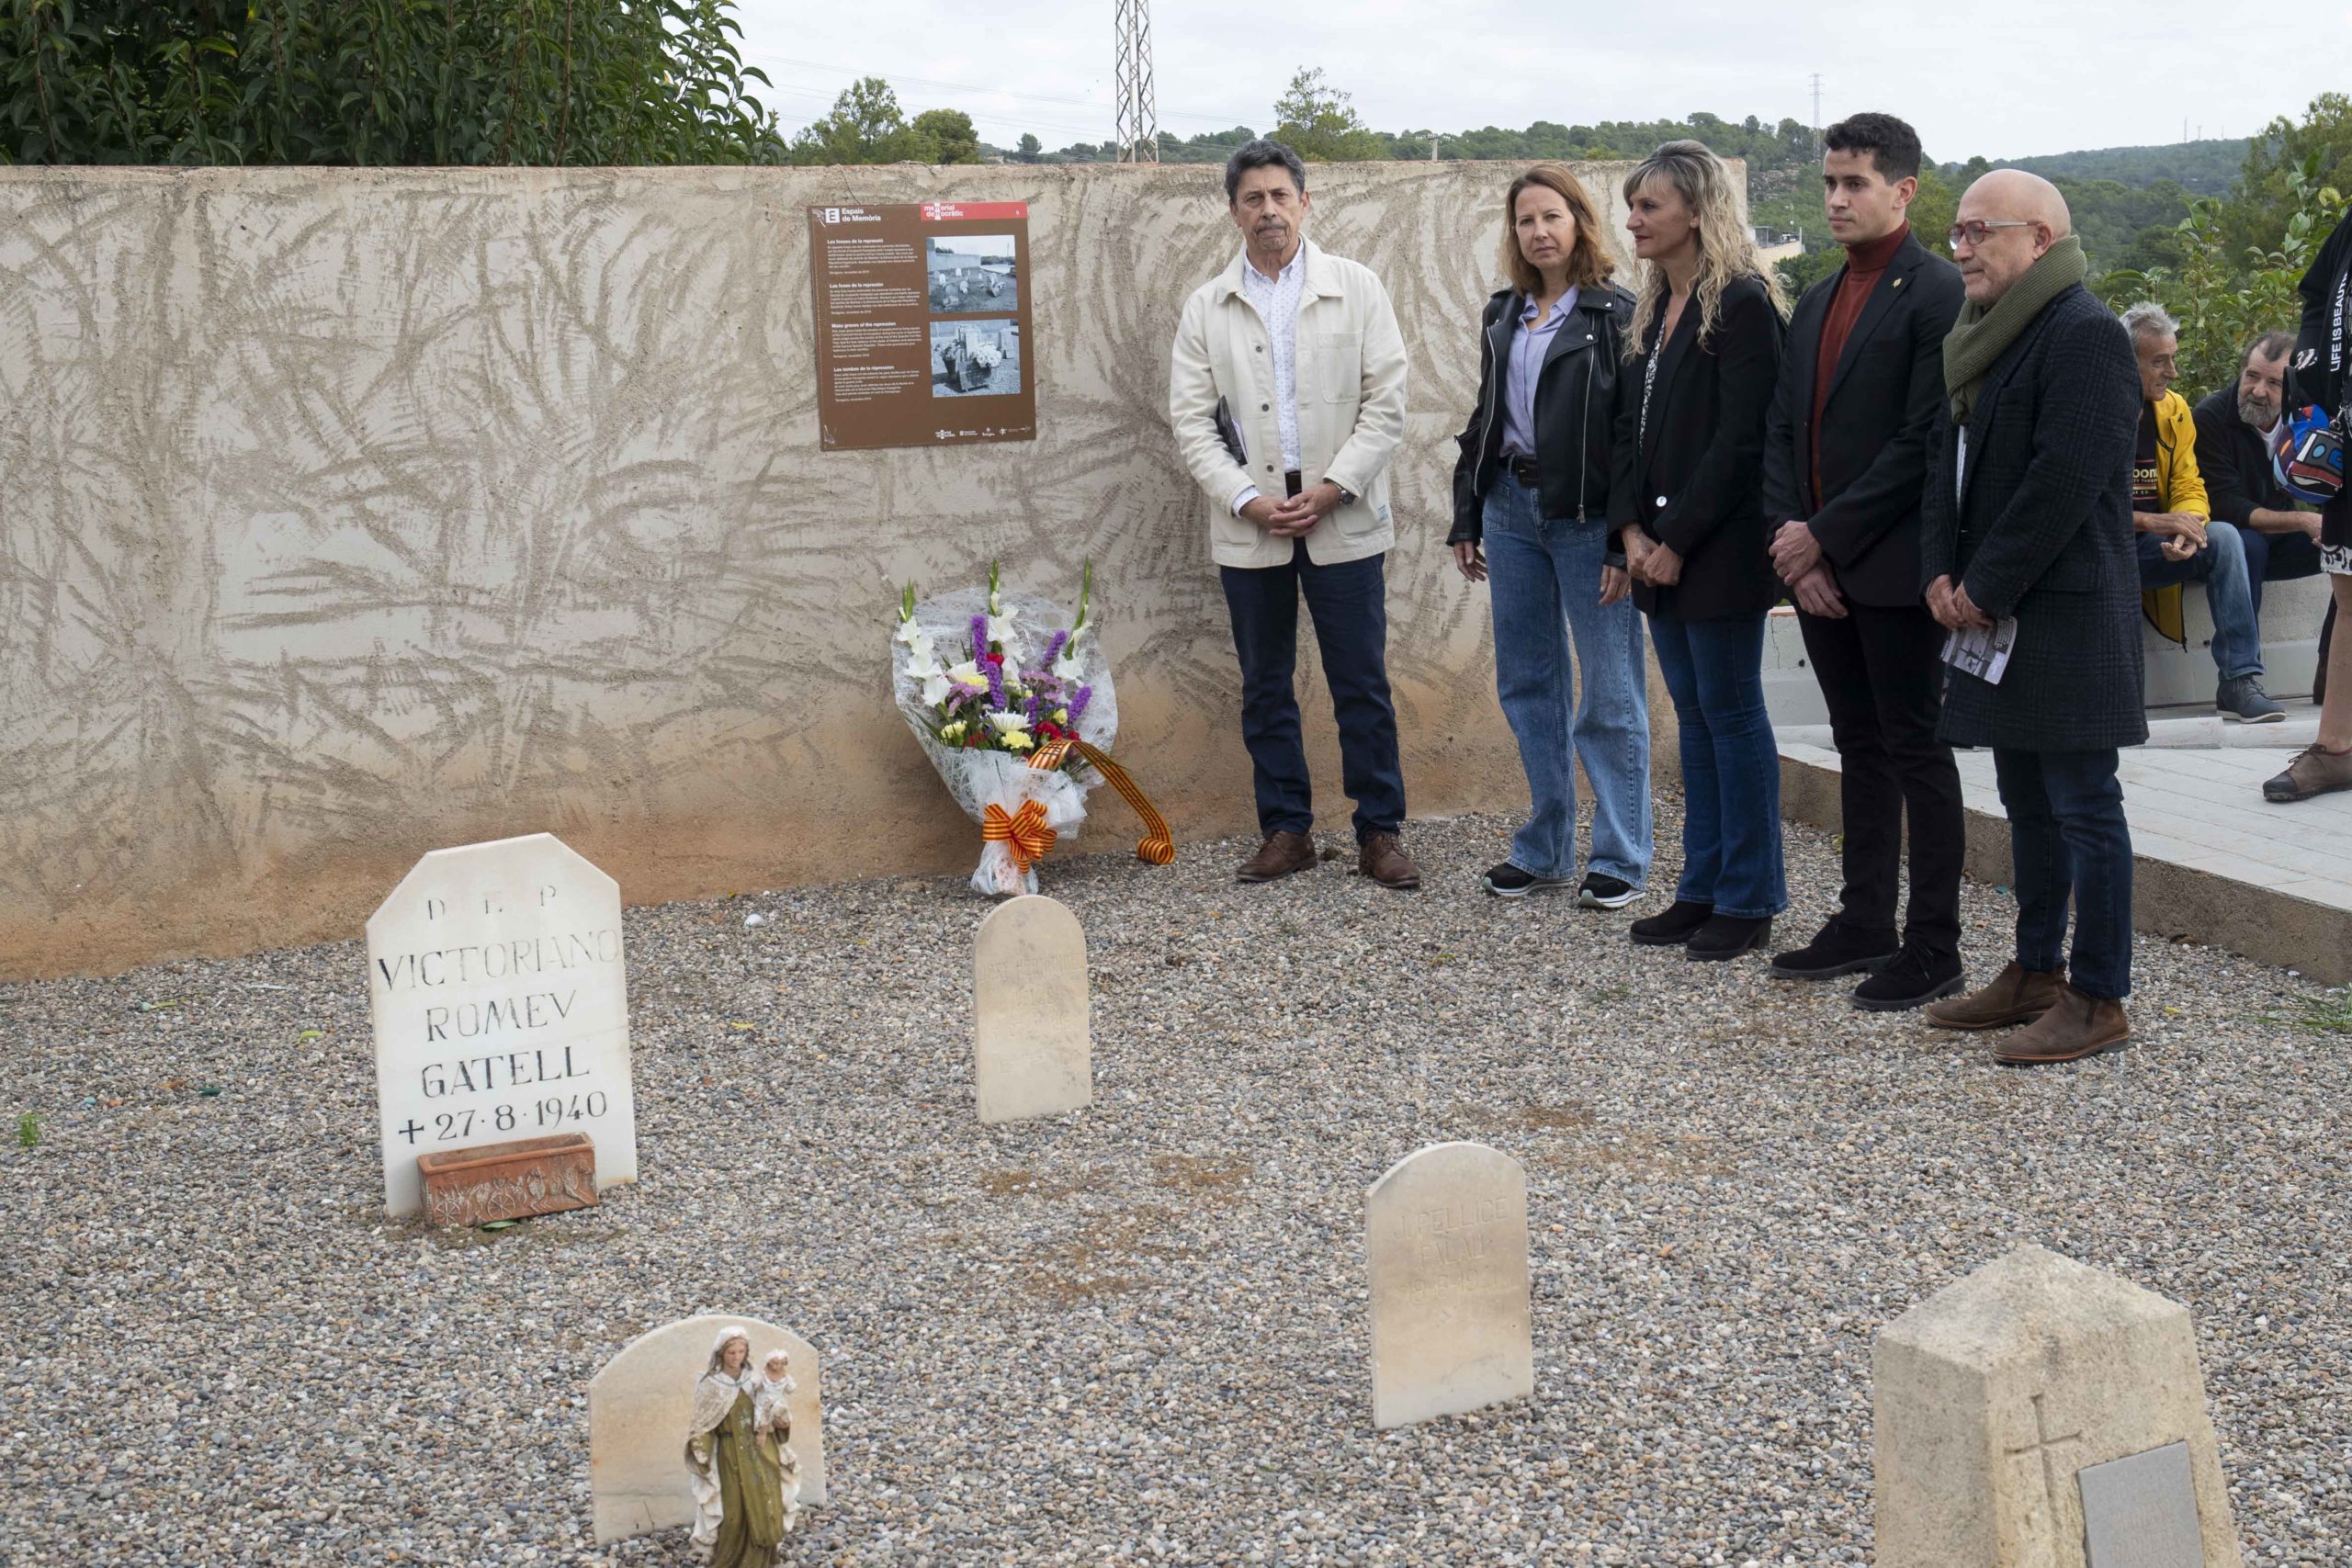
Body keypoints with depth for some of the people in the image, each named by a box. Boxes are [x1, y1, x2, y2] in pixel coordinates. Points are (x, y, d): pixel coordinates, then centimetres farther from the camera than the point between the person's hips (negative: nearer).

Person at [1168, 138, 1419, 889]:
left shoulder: (1357, 289, 3)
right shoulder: (1206, 308, 7)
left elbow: (1386, 404, -2)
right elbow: (1192, 420, 2)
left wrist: (1331, 488, -11)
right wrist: (1247, 499, -10)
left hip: (1342, 520, -2)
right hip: (1249, 526, 2)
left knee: (1362, 685, 1)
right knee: (1265, 687, 8)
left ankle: (1379, 833, 10)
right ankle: (1286, 829, 18)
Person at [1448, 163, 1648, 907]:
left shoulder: (1615, 314, -7)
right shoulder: (1503, 316, 13)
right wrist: (1466, 520, 13)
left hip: (1587, 516, -6)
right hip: (1511, 508, 7)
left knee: (1610, 692, -1)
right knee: (1527, 684, 11)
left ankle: (1620, 858, 8)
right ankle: (1545, 850, 21)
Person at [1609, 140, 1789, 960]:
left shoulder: (1742, 304, -12)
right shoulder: (1652, 309, 14)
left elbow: (1739, 439, -17)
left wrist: (1677, 540, -17)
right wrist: (1632, 530, 0)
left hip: (1720, 548, -8)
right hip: (1658, 548, 8)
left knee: (1730, 710, -1)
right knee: (1694, 713, 13)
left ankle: (1749, 899, 8)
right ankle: (1702, 889, 21)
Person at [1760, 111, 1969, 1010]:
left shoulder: (1936, 294, -10)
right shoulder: (1818, 302, 16)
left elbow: (1925, 441, -17)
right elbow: (1782, 429, 13)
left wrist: (1826, 535, -15)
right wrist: (1792, 541, -1)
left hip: (1893, 566, -8)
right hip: (1819, 566, 8)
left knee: (1914, 750, -1)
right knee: (1860, 746, 14)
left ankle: (1934, 950, 6)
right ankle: (1865, 925, 23)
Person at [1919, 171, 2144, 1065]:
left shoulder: (2085, 336, -13)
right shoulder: (1985, 338, 17)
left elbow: (2065, 481, -20)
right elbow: (1948, 462, 16)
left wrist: (1985, 589, -16)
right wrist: (1941, 574, 2)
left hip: (2066, 614, -9)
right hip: (1995, 618, 9)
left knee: (2083, 807, -4)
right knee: (2027, 802, 15)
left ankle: (2100, 1000, 2)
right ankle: (2035, 975, 24)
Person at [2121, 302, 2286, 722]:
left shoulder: (2174, 409, 9)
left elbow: (2189, 489, 7)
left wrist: (2187, 529, -18)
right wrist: (2151, 521, -24)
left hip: (2153, 547, 5)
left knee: (2224, 538, -20)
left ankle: (2240, 682, -21)